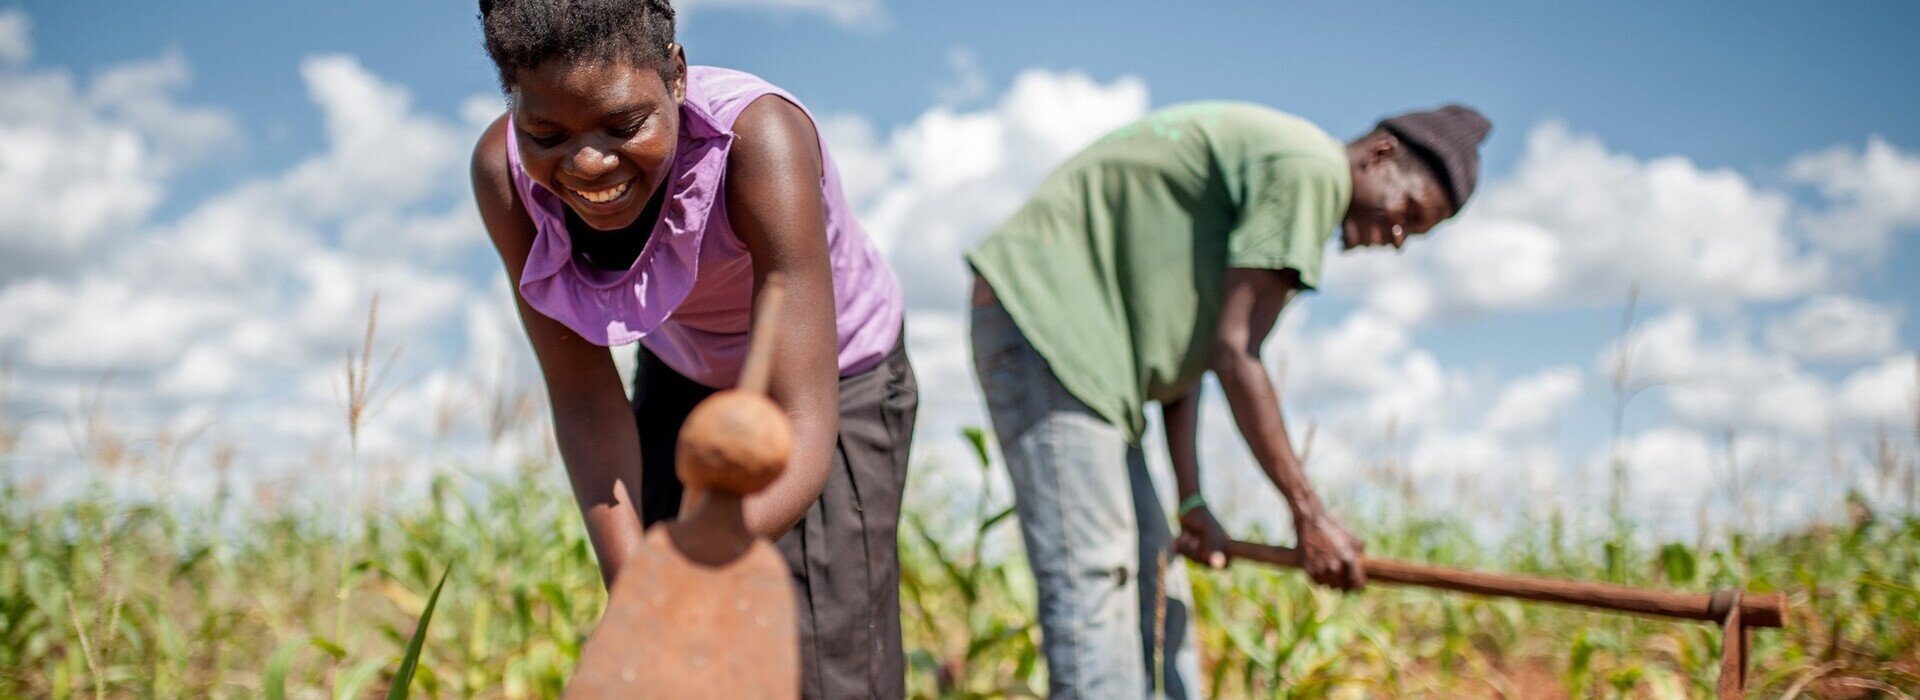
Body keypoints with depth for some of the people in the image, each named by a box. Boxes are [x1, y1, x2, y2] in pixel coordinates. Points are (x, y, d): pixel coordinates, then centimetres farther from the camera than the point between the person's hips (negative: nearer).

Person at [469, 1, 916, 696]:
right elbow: (584, 401, -20)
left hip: (833, 381, -3)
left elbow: (803, 429, -40)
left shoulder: (760, 142, -38)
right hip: (683, 378, 4)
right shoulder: (505, 171, -25)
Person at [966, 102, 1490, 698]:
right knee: (1092, 573, -16)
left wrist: (1192, 501, 10)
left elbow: (1183, 344, 15)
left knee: (1151, 575, 11)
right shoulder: (1309, 168, -12)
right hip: (1042, 314, -11)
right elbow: (1234, 354, -16)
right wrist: (1308, 512, -10)